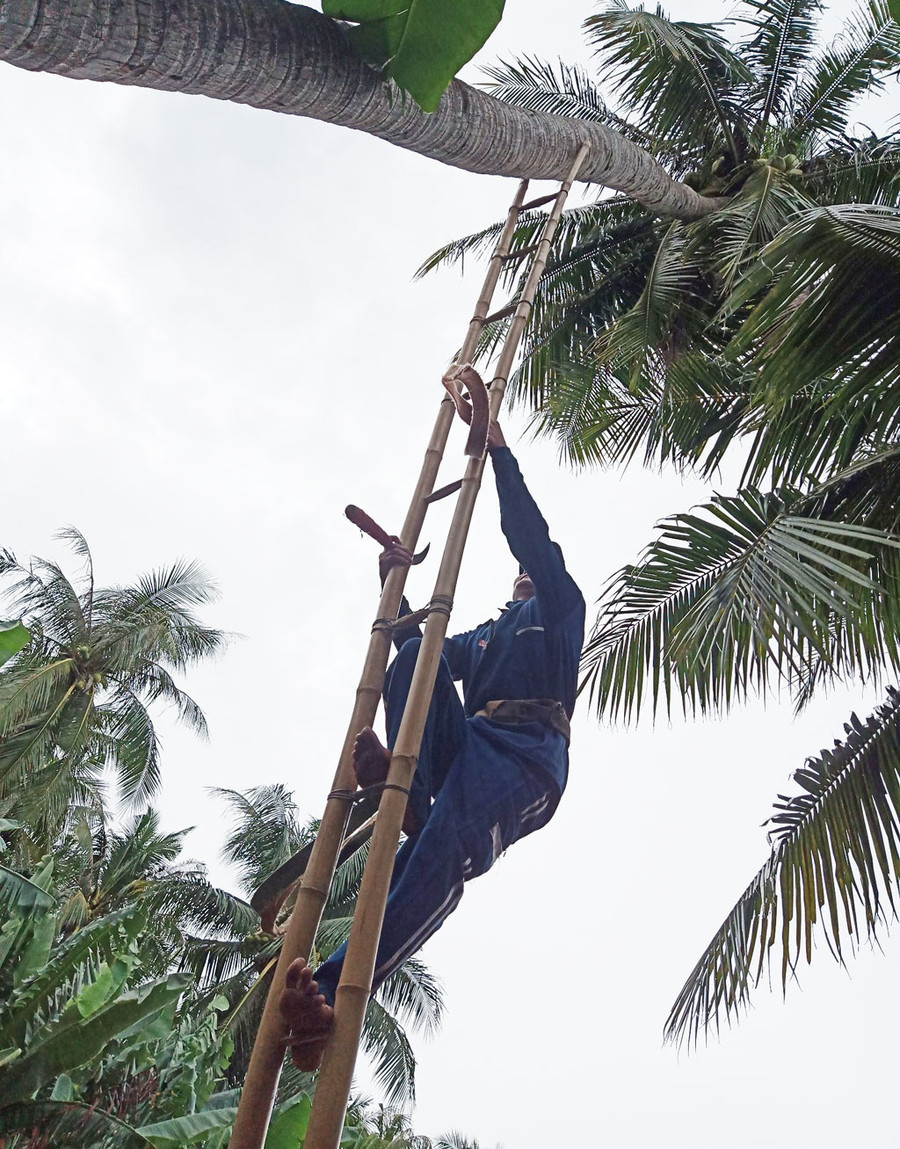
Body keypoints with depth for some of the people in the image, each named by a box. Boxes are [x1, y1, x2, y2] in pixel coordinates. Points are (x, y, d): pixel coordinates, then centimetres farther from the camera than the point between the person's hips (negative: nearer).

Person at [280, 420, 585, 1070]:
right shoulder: (482, 638, 40)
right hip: (464, 746, 5)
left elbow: (533, 540, 10)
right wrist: (396, 586, 18)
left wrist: (499, 449, 8)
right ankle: (413, 793, -35)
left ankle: (332, 992, -43)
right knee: (416, 652, -18)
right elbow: (415, 645, 29)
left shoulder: (558, 611, 24)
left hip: (526, 753, -5)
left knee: (442, 853, -32)